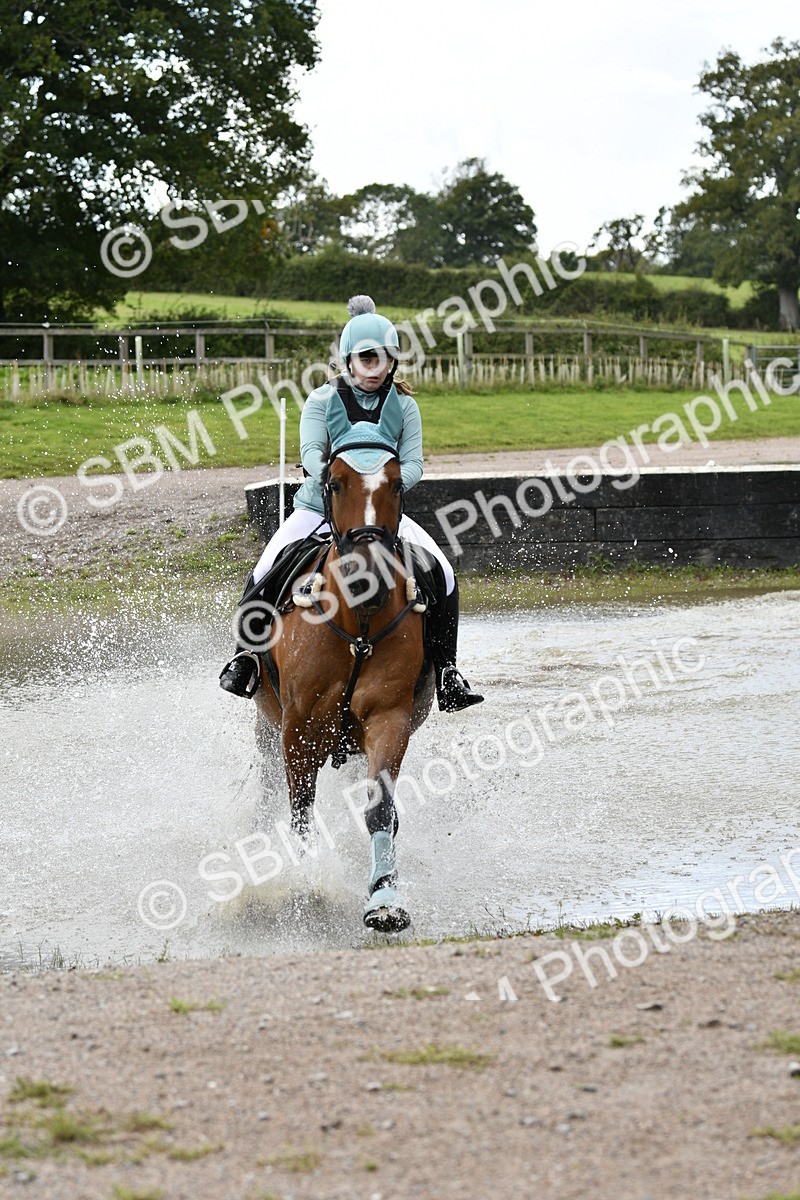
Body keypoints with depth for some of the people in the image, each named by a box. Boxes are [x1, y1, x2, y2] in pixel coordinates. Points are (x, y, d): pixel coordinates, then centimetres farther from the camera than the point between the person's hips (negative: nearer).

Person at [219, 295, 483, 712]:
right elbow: (310, 450, -17)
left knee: (443, 576, -18)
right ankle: (246, 653, -1)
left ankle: (445, 670, -6)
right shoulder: (323, 400, -4)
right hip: (320, 507, -1)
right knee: (263, 578, -24)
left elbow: (413, 464, -6)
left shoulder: (404, 406, 2)